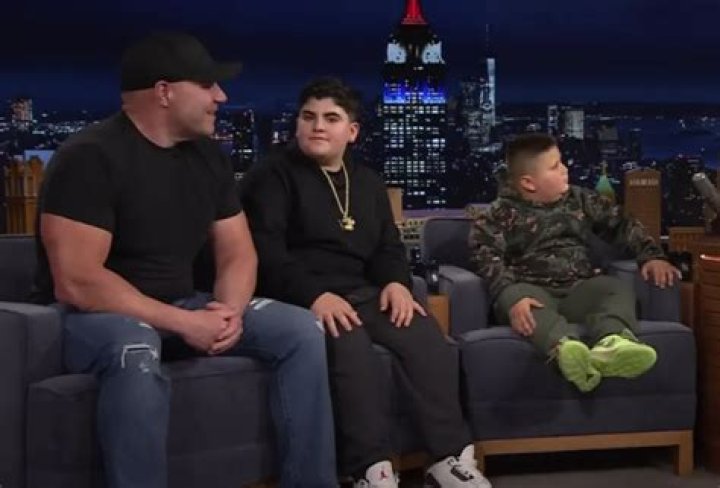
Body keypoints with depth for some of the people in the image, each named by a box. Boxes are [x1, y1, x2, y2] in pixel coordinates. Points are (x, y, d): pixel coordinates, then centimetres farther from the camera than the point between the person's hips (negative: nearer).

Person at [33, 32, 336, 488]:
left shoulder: (208, 155, 6)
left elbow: (238, 253, 8)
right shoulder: (90, 158, -17)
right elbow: (76, 283, -24)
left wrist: (231, 310, -15)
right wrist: (182, 324, -25)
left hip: (181, 307, 7)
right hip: (95, 315, -7)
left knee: (302, 329, -9)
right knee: (136, 355, -42)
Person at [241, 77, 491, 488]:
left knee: (427, 335, -21)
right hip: (300, 298, -5)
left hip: (360, 292, 6)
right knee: (351, 344, -36)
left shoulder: (368, 182, 22)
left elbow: (389, 246, 22)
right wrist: (315, 294, -25)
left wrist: (397, 281, -3)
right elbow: (266, 249, -10)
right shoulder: (273, 176, 2)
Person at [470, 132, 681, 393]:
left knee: (618, 289, -24)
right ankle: (565, 348, -69)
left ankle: (611, 344, -60)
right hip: (532, 289, -4)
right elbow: (487, 257, -13)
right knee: (516, 296, -37)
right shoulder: (502, 214, 0)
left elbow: (621, 224, 21)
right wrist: (511, 296, -30)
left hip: (579, 288, 4)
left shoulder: (581, 200, 17)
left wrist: (651, 255, 4)